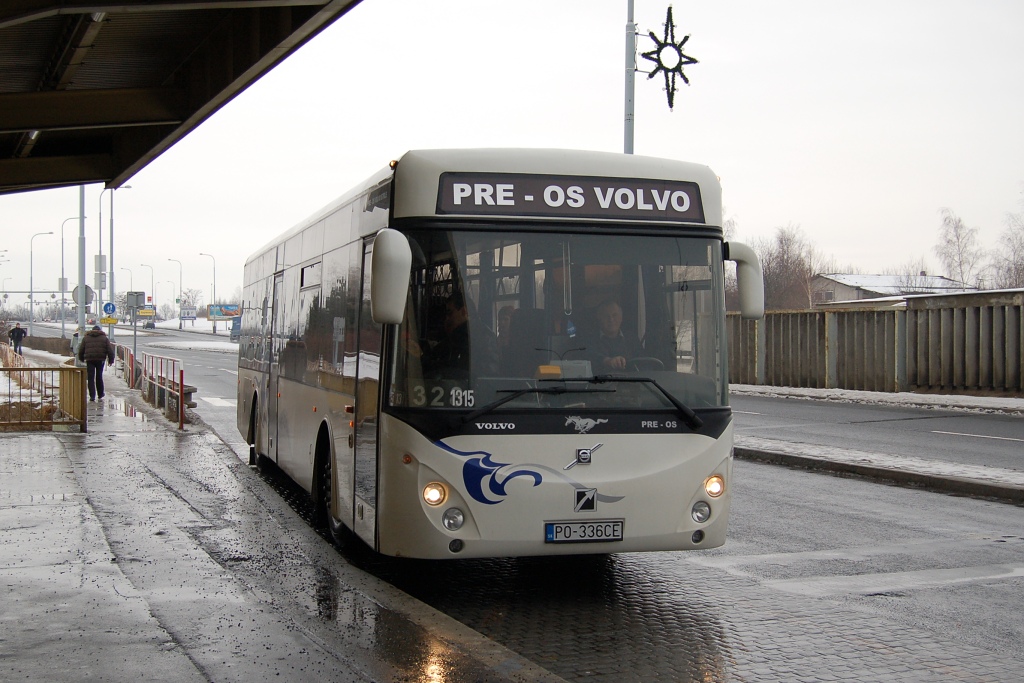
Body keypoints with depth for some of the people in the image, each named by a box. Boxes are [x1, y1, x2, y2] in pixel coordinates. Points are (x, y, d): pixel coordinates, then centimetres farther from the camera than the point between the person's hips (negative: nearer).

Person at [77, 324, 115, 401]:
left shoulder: (86, 338, 11)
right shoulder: (104, 338, 10)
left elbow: (81, 350, 12)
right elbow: (110, 350, 5)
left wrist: (81, 359, 25)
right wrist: (111, 360, 11)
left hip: (89, 360, -1)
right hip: (100, 360, 1)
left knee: (91, 378, -1)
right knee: (99, 377, 14)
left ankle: (92, 396, -10)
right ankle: (100, 394, 24)